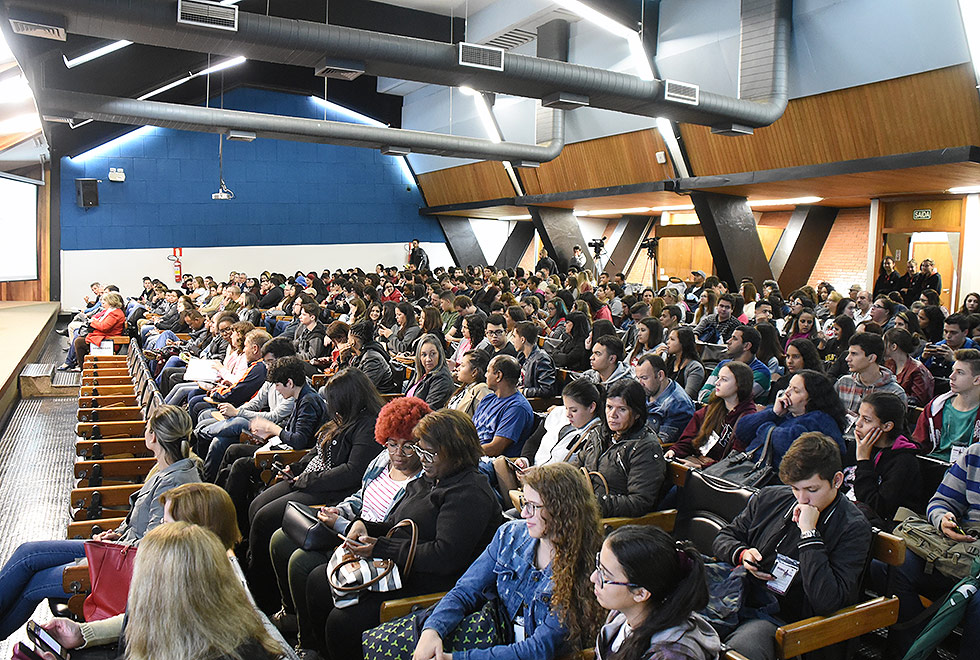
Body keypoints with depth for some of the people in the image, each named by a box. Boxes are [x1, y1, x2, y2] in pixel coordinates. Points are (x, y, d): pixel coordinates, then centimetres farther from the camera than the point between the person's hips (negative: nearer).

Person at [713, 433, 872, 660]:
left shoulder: (853, 528, -3)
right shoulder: (769, 498, 11)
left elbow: (827, 601, -15)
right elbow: (724, 538, 24)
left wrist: (809, 533, -15)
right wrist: (742, 554, 0)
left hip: (779, 618, -4)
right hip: (736, 596, 5)